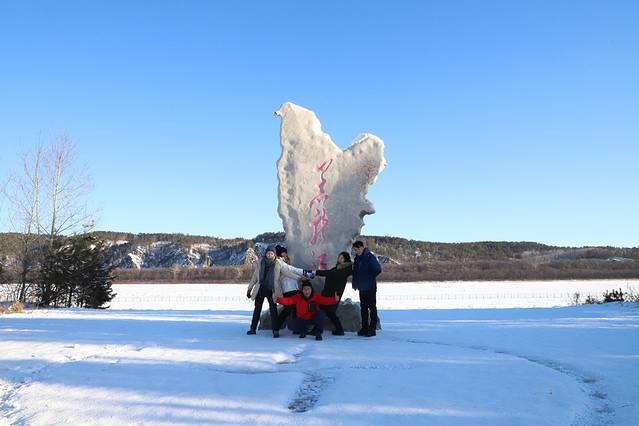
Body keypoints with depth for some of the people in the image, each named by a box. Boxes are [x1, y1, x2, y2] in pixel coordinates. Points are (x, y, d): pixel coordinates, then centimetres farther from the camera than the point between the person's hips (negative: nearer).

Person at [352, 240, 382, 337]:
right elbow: (355, 271, 18)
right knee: (363, 307, 11)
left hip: (370, 287, -8)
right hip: (362, 287, 8)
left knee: (372, 307, -2)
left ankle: (372, 328, 1)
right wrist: (355, 283, 9)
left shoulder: (370, 257, -13)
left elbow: (378, 270, -17)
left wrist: (369, 278, -8)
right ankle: (364, 327, 18)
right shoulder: (357, 258, 9)